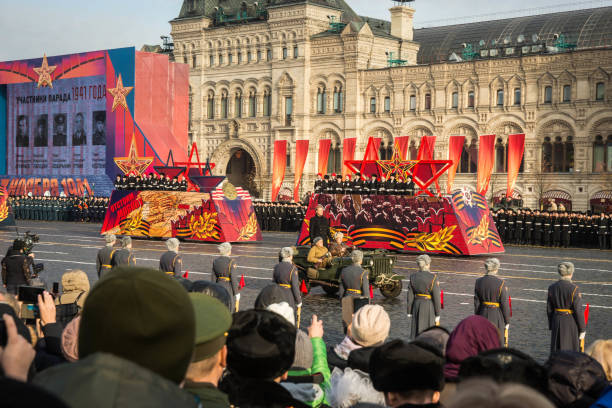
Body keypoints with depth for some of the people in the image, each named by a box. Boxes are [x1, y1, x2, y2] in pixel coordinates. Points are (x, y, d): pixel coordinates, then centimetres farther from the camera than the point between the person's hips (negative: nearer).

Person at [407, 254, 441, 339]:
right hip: (430, 307, -4)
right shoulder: (433, 278, -15)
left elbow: (410, 296, 1)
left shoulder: (413, 277, -2)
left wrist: (410, 313, 9)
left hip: (417, 306, 4)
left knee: (417, 333, 12)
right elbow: (436, 297, -14)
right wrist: (437, 316, -7)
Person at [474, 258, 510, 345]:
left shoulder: (478, 282, -4)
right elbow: (505, 304, -12)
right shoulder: (500, 283, -16)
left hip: (483, 314, 4)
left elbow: (476, 302, 2)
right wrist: (507, 322, -2)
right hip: (497, 316, -4)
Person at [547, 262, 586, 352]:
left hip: (557, 322, 5)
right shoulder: (573, 288, -16)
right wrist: (582, 330, -9)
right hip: (572, 323, -5)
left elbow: (549, 309, 5)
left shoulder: (552, 288, -1)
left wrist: (551, 327, 15)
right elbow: (578, 310, -16)